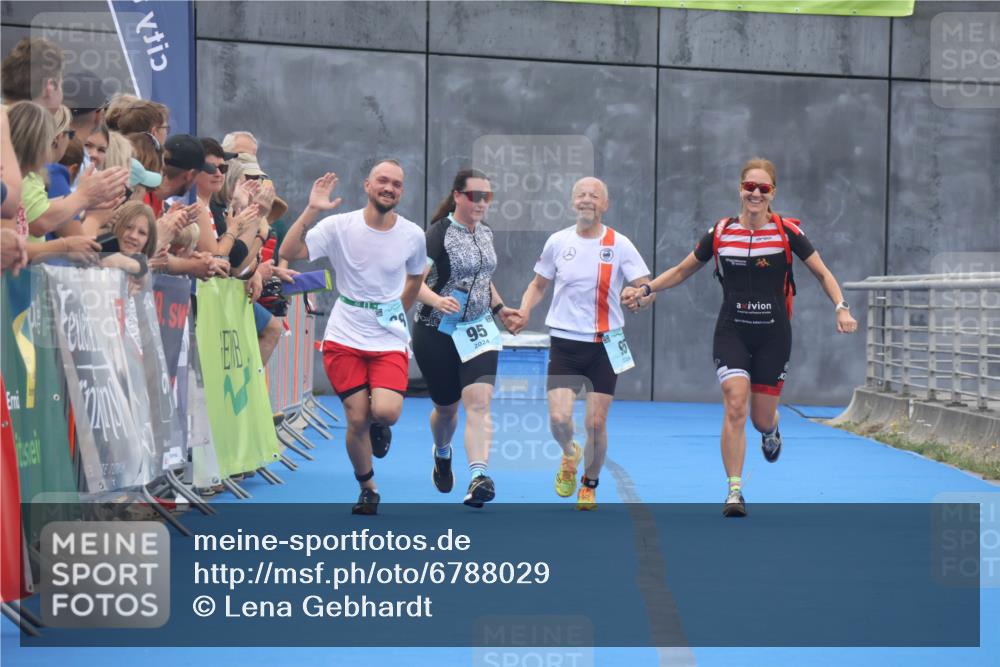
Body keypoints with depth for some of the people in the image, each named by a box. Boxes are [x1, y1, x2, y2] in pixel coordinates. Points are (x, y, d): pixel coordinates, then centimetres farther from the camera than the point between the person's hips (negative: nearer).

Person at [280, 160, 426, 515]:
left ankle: (378, 427, 19)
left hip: (390, 340, 1)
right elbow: (288, 253, -19)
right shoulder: (339, 226, -8)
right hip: (344, 339, -1)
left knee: (386, 412, -20)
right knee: (357, 419, -2)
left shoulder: (413, 235, -2)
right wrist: (312, 210, -26)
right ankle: (367, 488, 22)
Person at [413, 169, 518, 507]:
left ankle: (478, 478, -26)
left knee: (479, 402, -16)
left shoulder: (486, 233, 8)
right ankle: (442, 453, 46)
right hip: (437, 334, -4)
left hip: (478, 331, 4)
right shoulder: (438, 234, -13)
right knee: (446, 406, 13)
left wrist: (499, 307, 18)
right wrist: (437, 301, -36)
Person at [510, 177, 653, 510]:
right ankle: (569, 455, 24)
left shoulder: (620, 245, -3)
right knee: (559, 418, -13)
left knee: (596, 423, -1)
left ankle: (589, 486, 24)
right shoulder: (558, 241, 3)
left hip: (604, 345, -1)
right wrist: (524, 311, -4)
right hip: (564, 342, 1)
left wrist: (640, 299, -30)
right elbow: (538, 284, 15)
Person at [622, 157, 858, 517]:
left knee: (762, 419, 5)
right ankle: (734, 492, -10)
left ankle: (770, 431, 45)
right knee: (735, 406, -17)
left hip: (773, 335, 0)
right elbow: (681, 271, 12)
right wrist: (644, 289, 1)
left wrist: (841, 308, -14)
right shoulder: (720, 233, 0)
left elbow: (823, 274, 1)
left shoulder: (787, 232, -4)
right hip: (732, 332, 0)